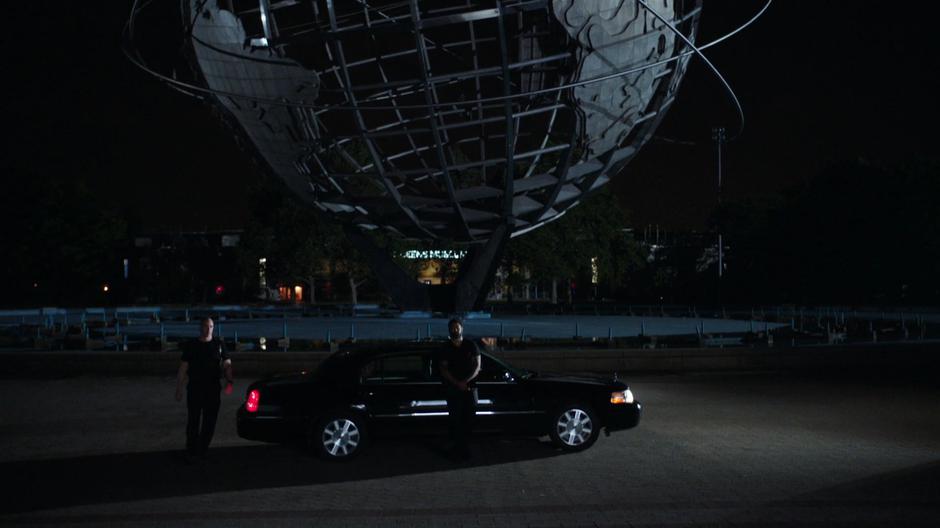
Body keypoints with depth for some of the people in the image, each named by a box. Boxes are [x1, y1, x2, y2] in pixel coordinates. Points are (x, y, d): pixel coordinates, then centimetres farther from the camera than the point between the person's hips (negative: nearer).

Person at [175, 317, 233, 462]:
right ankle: (191, 452, 3)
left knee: (210, 423, 5)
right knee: (193, 422, -3)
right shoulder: (191, 345, 5)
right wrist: (179, 389, 1)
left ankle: (202, 451, 17)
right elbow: (182, 369, 6)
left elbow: (227, 365, 1)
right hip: (194, 389, -1)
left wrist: (229, 380, -18)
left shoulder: (219, 345, 7)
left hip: (213, 390, 2)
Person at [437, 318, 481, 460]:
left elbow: (477, 367, 1)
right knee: (455, 418, -4)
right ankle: (456, 446, 0)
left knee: (469, 418, -3)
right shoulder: (445, 349, 5)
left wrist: (466, 381, -13)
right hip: (453, 388, 0)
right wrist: (458, 383, -14)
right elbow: (443, 369, -1)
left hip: (470, 387, 0)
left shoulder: (471, 346, 5)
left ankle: (465, 446, 3)